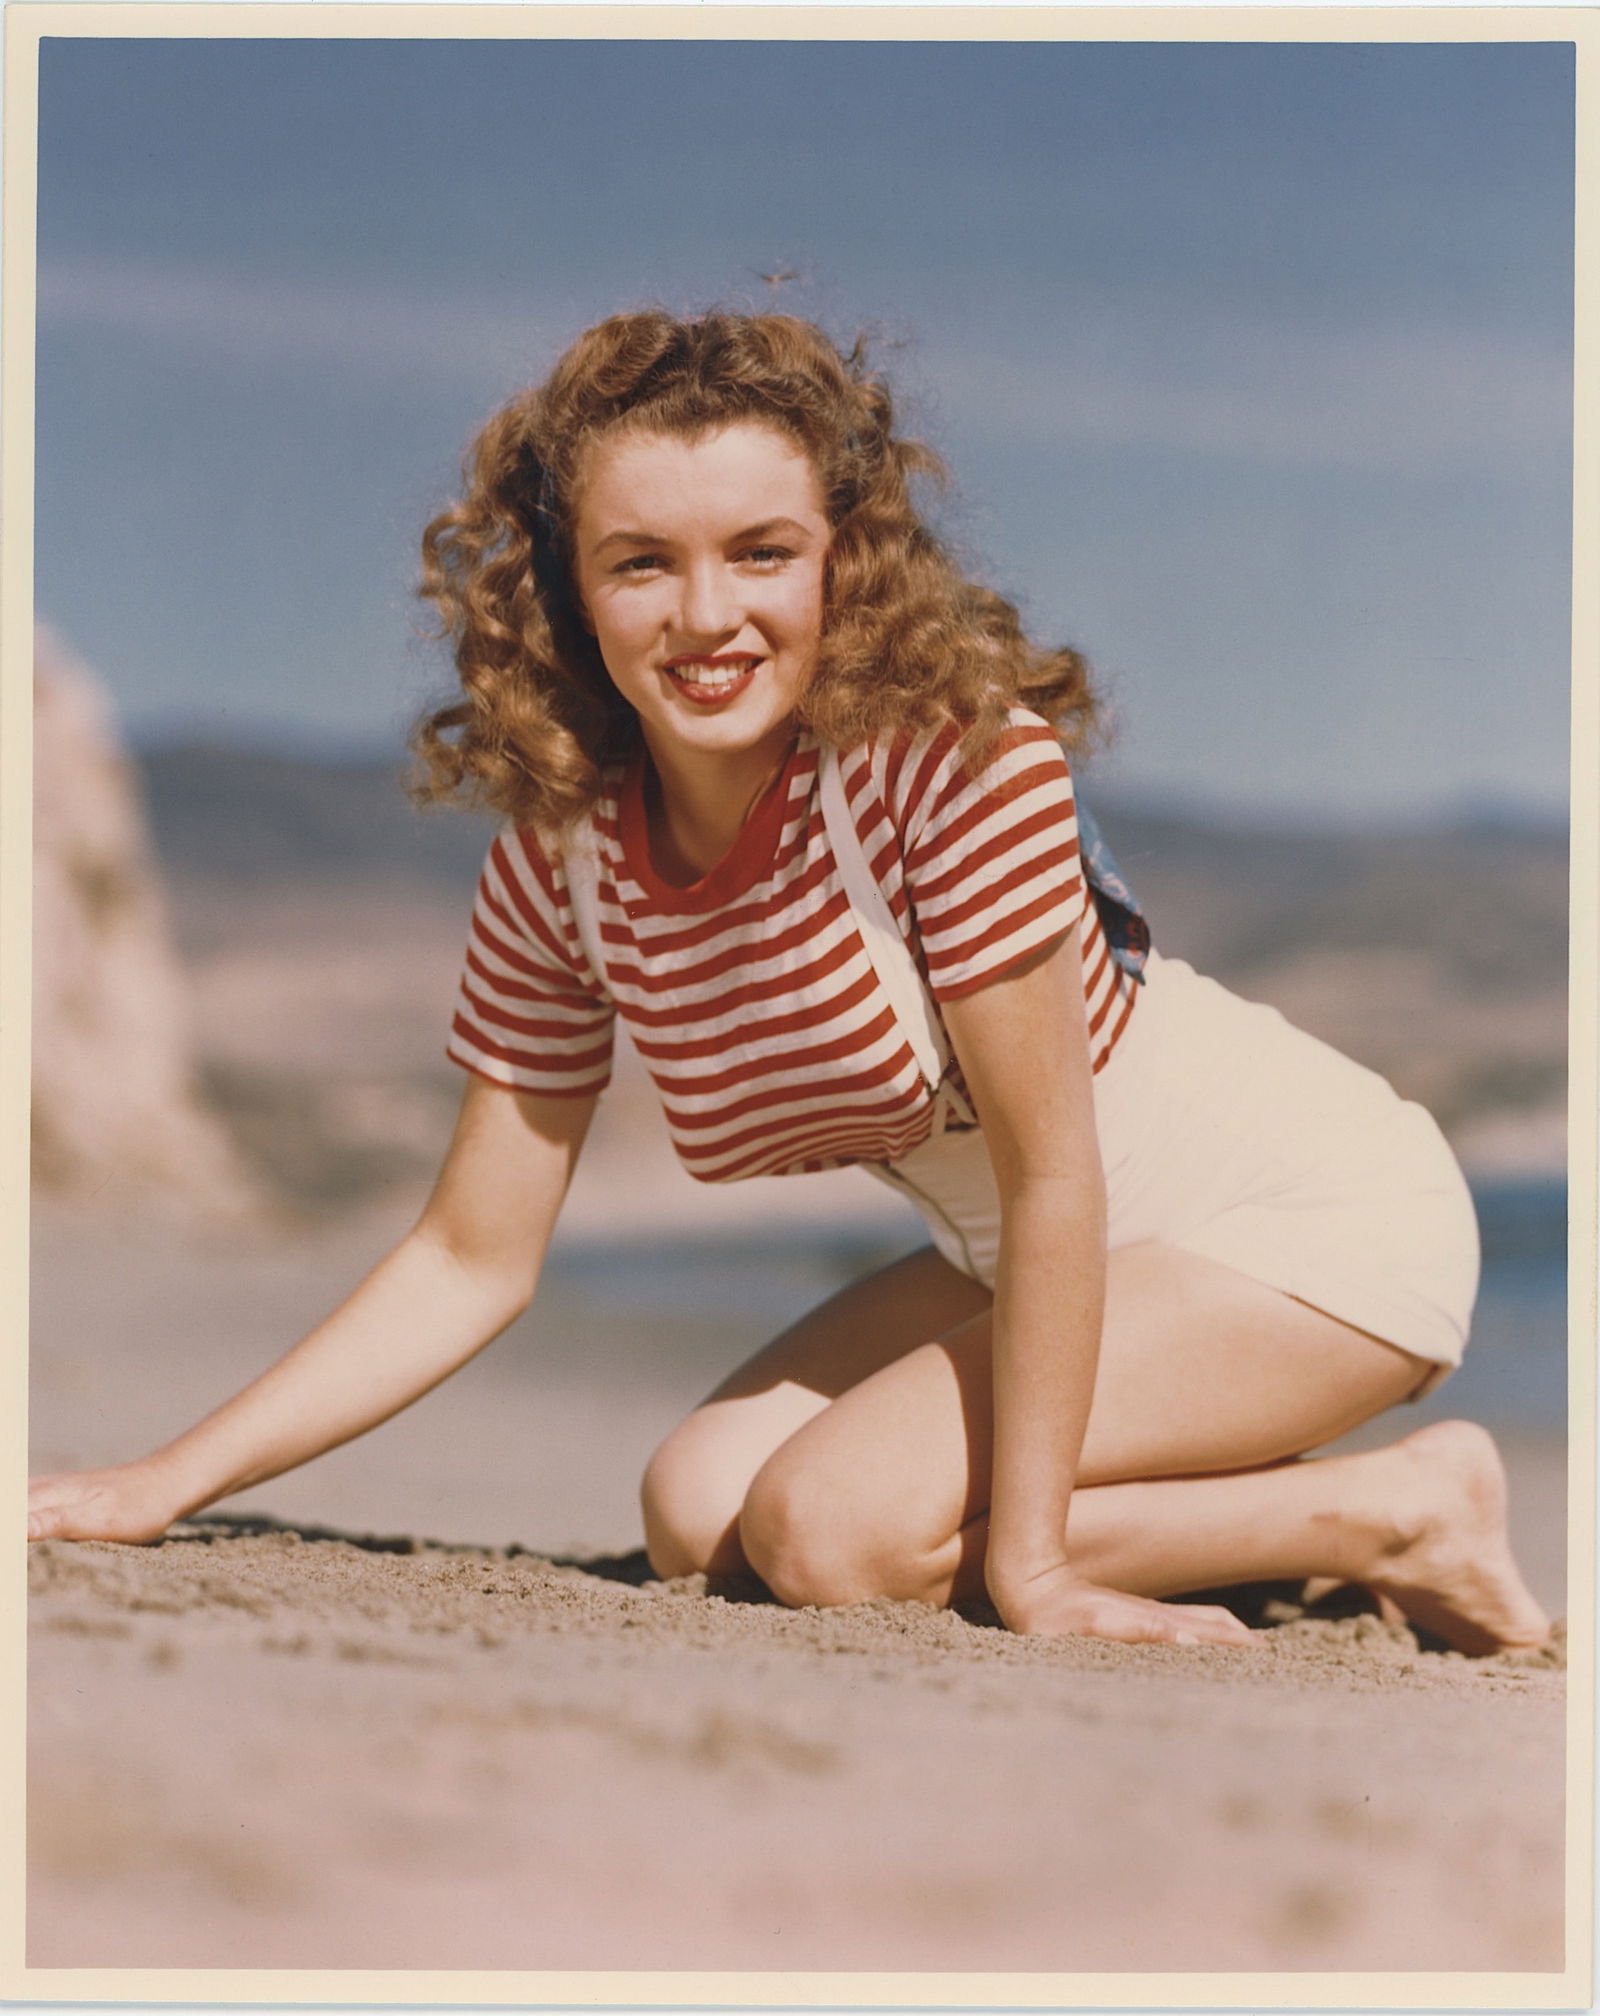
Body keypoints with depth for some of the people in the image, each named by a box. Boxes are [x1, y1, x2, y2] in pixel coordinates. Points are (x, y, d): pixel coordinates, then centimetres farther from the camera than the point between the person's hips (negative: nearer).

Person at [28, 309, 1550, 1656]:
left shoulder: (955, 749, -28)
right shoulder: (557, 867, -8)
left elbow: (1053, 1174, -25)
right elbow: (470, 1263, -2)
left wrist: (1025, 1558, -23)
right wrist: (171, 1485, -8)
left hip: (1311, 1215, -7)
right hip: (1021, 1255, 7)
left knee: (833, 1522, -20)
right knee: (700, 1509, -3)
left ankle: (1391, 1515, -4)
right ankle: (1233, 1500, 10)